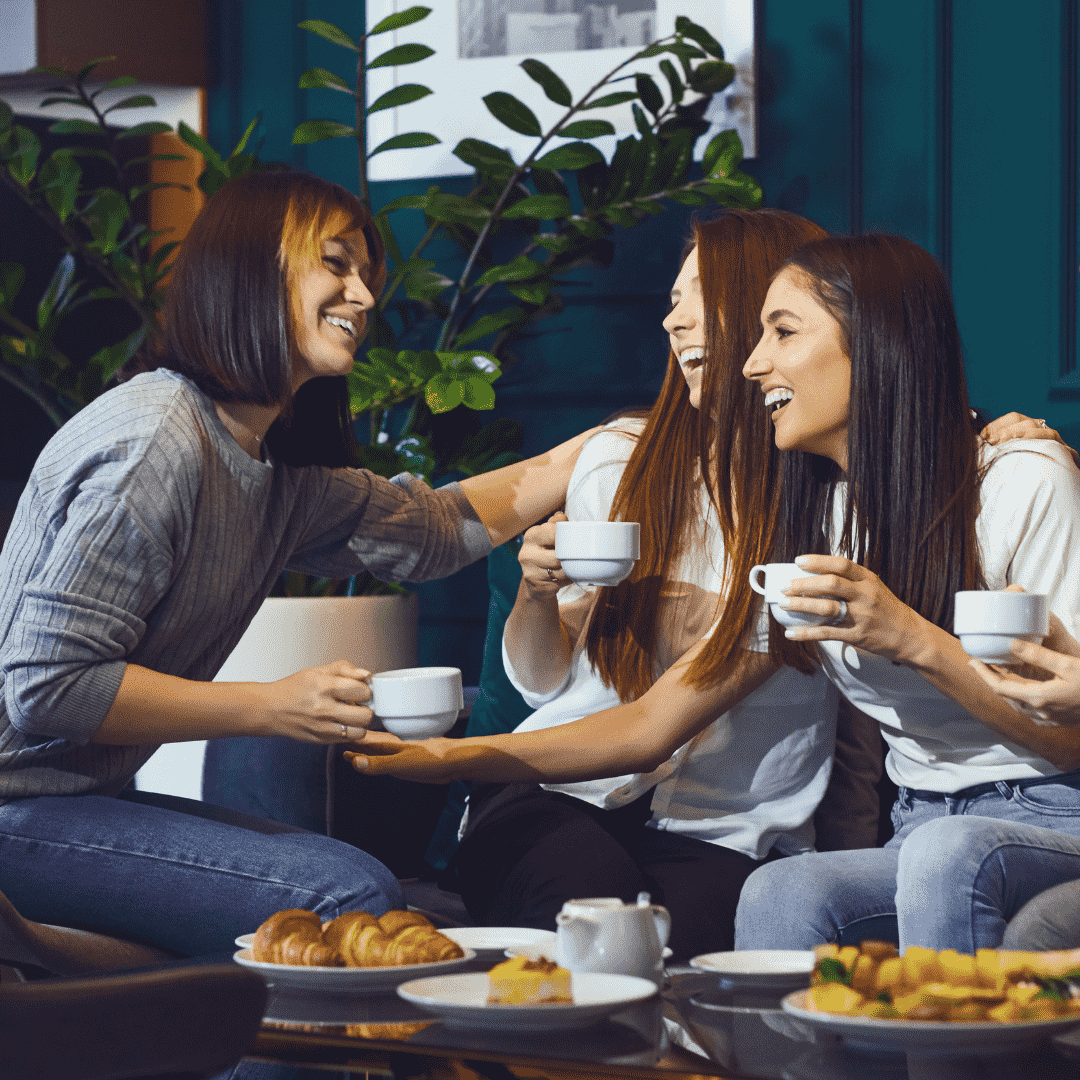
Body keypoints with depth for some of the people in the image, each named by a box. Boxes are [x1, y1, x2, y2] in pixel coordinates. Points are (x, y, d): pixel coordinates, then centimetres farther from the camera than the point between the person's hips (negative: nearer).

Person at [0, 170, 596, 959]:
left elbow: (440, 525, 24)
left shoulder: (283, 471, 8)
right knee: (351, 898, -19)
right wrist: (273, 707, -23)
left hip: (91, 796, 10)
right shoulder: (155, 446, -20)